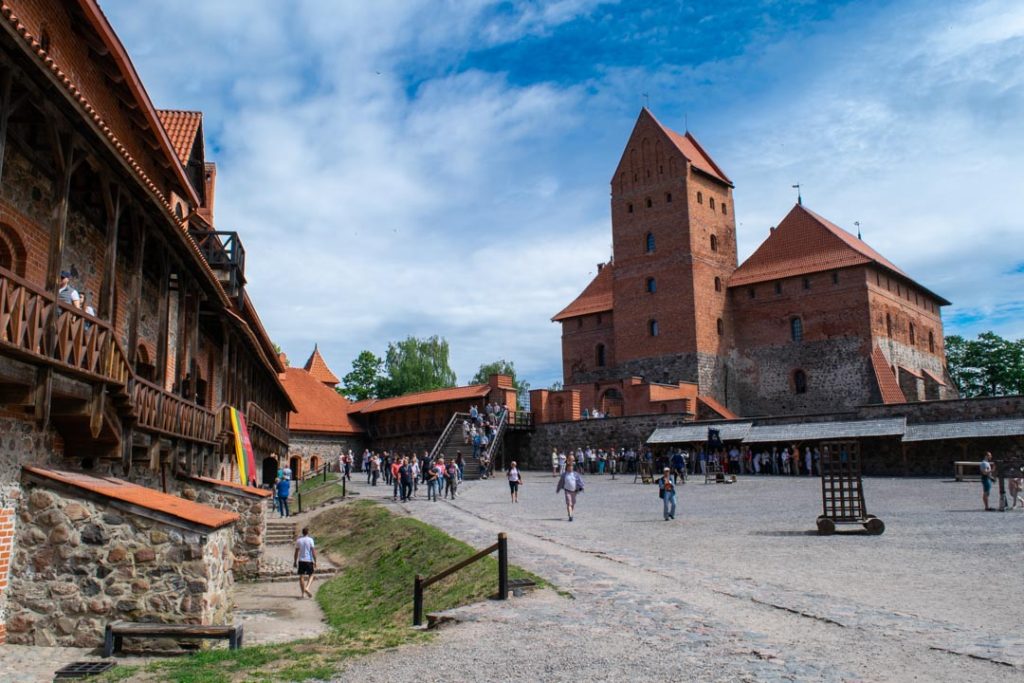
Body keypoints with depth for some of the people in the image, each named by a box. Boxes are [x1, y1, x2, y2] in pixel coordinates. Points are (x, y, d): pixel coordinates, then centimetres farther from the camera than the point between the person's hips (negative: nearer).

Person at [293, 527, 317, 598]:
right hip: (309, 560, -2)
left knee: (301, 577, 7)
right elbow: (313, 551, -9)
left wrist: (295, 562, 14)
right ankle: (307, 588, -9)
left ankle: (303, 593, 8)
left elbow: (296, 552, 6)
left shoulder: (298, 540, 3)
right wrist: (315, 562, -4)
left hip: (301, 561, 2)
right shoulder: (310, 540, -6)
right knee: (310, 576, 13)